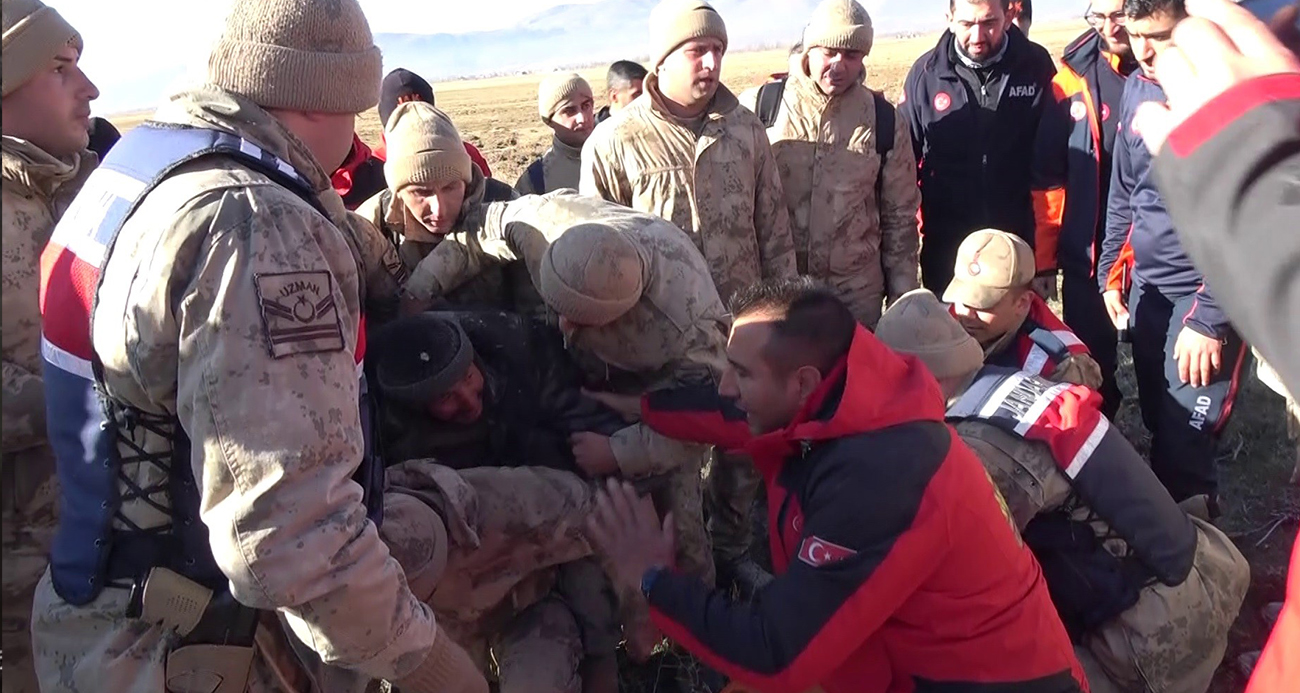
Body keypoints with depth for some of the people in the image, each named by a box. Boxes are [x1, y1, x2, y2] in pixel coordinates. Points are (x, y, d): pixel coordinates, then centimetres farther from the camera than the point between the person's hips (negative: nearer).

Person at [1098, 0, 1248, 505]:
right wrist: (1110, 270, 14)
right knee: (1158, 428, 18)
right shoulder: (1136, 87, 4)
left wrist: (1209, 318, -18)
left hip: (1207, 292, -6)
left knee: (1183, 449, -2)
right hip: (1147, 286, 6)